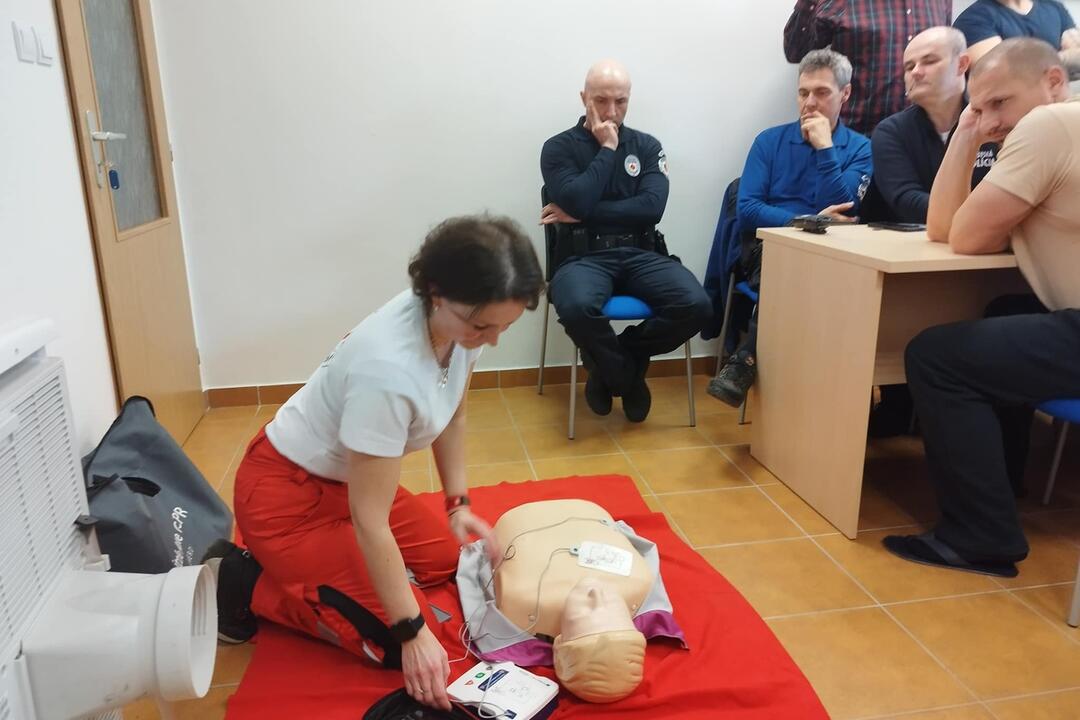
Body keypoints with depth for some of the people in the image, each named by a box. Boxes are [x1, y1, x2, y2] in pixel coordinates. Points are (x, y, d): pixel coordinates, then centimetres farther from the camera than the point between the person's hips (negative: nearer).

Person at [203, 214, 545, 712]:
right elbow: (370, 521, -29)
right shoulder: (389, 369, -37)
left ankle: (288, 566, 21)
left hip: (343, 478, 8)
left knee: (446, 557, 15)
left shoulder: (459, 320, -14)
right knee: (394, 639, -9)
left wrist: (459, 505, 1)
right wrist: (413, 634, -23)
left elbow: (452, 416, 6)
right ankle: (243, 585, 7)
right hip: (286, 494, -8)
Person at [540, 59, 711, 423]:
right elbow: (577, 202, -12)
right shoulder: (559, 148, 7)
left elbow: (652, 207, -4)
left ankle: (609, 363, 0)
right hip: (584, 256, -3)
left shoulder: (647, 146, 13)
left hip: (641, 254, 3)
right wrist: (607, 148, -3)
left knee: (696, 305, -26)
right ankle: (626, 374, -4)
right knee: (576, 307, -38)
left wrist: (583, 215, -8)